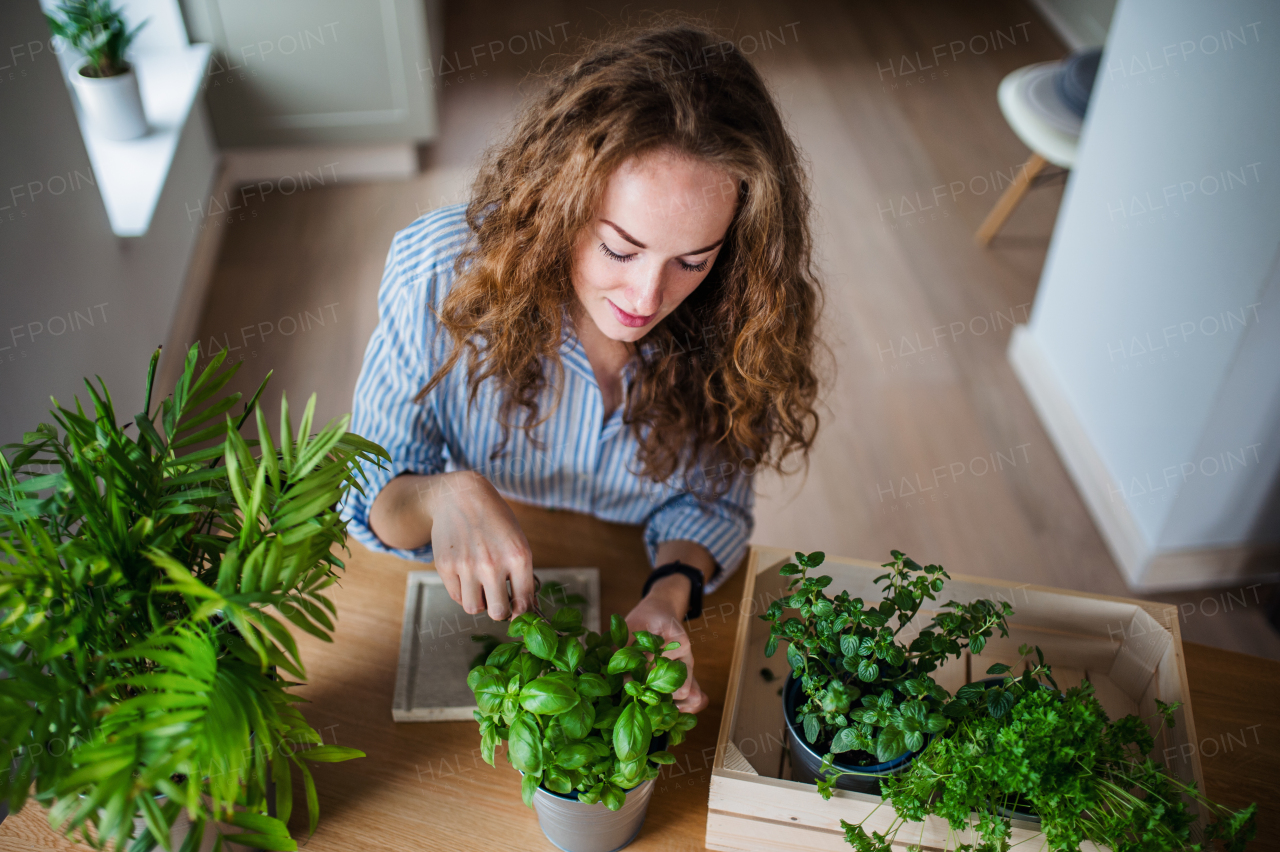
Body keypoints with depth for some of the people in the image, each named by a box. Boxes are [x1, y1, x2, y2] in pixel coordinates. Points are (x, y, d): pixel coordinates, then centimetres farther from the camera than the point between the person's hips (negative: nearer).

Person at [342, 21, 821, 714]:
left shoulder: (739, 313, -19)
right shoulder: (441, 273, -24)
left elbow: (709, 499, -4)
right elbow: (367, 498, -15)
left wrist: (670, 593, -25)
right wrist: (445, 496, -37)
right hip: (475, 607, -1)